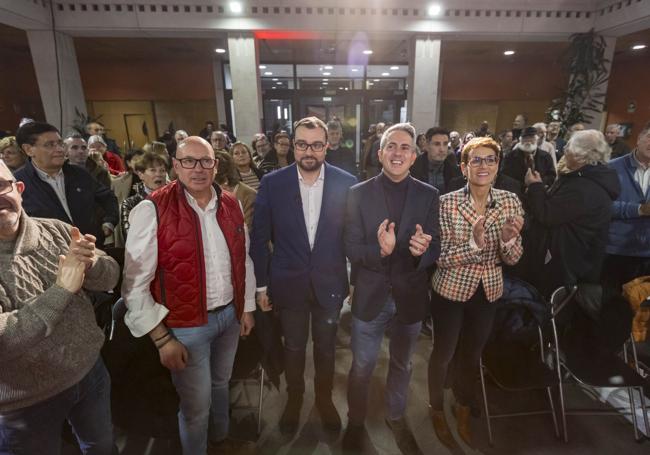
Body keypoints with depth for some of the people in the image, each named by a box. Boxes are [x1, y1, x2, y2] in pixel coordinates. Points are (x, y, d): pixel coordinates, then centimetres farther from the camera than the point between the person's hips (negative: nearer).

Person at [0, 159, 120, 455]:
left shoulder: (56, 231, -7)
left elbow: (110, 278, -2)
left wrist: (91, 263, -23)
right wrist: (62, 289, -27)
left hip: (91, 371, 4)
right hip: (28, 403, -3)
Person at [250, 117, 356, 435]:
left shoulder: (346, 182, -8)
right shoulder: (272, 183, -9)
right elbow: (260, 238, -3)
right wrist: (261, 285, -2)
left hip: (330, 283, 1)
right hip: (289, 284, 0)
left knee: (326, 346, 20)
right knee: (293, 347, 19)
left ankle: (324, 396, 47)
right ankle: (294, 397, 47)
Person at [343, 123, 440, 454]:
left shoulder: (428, 195, -3)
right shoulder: (359, 193, -8)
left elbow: (436, 249, -5)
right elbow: (350, 248, -11)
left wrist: (422, 250, -28)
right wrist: (379, 250, -31)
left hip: (410, 296, 2)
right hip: (370, 296, -1)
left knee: (401, 365, 24)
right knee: (361, 367, 16)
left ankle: (396, 417, 51)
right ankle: (355, 422, 44)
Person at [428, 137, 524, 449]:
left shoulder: (510, 201, -8)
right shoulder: (446, 203, -18)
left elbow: (512, 259, -5)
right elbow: (441, 258, -18)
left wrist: (509, 238, -26)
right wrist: (473, 243, -34)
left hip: (488, 292, 4)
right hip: (451, 290, -3)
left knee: (473, 355, 22)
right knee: (443, 353, 14)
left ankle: (463, 411, 50)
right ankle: (437, 410, 43)